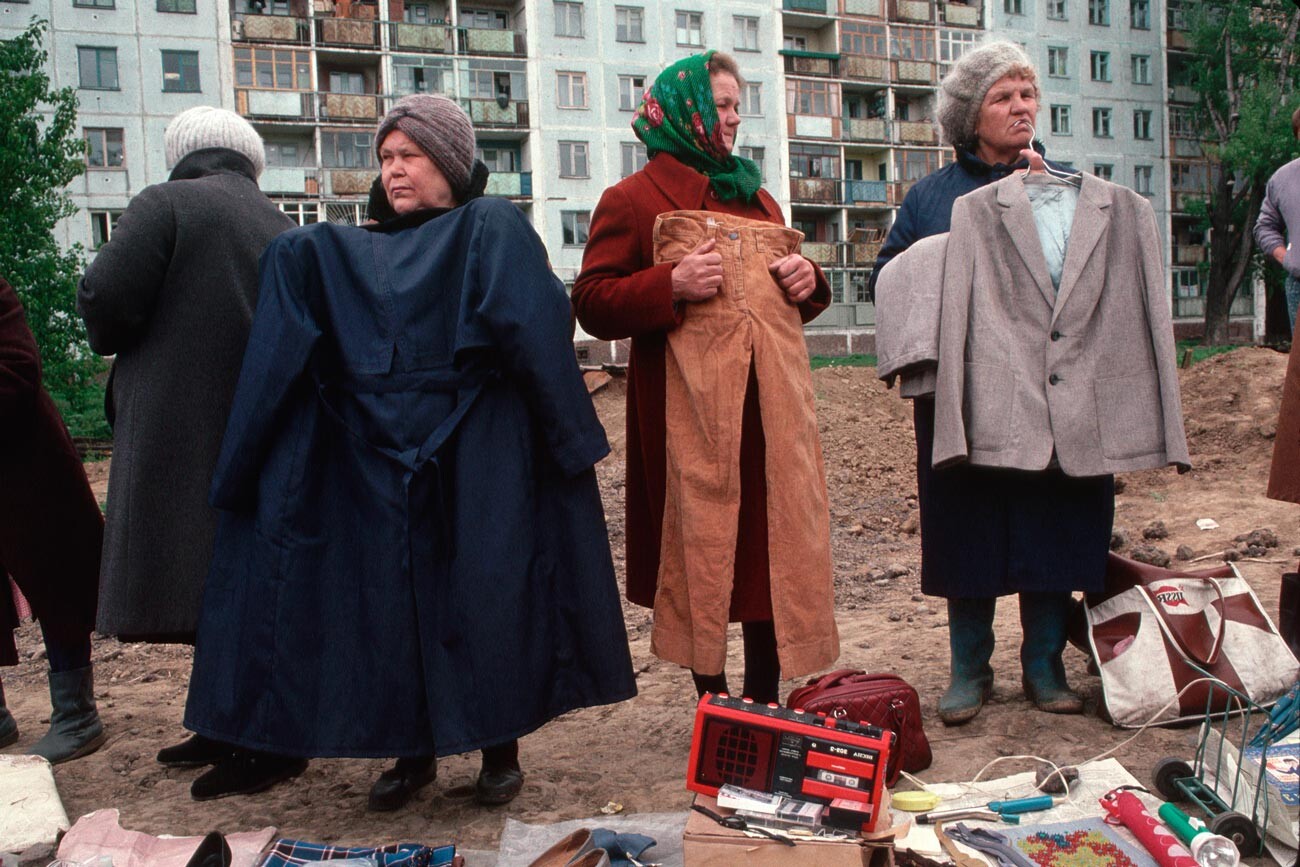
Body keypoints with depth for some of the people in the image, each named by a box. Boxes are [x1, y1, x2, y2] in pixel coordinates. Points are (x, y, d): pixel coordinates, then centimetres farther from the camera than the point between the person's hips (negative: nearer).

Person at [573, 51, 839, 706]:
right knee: (700, 552, 0)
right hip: (691, 407, -5)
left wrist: (807, 280, 9)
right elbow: (592, 303, -3)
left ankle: (764, 706, 17)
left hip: (770, 404, 5)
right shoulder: (634, 198, 4)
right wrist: (671, 286, -18)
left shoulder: (756, 197, 22)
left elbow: (790, 293, 32)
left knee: (771, 545, 5)